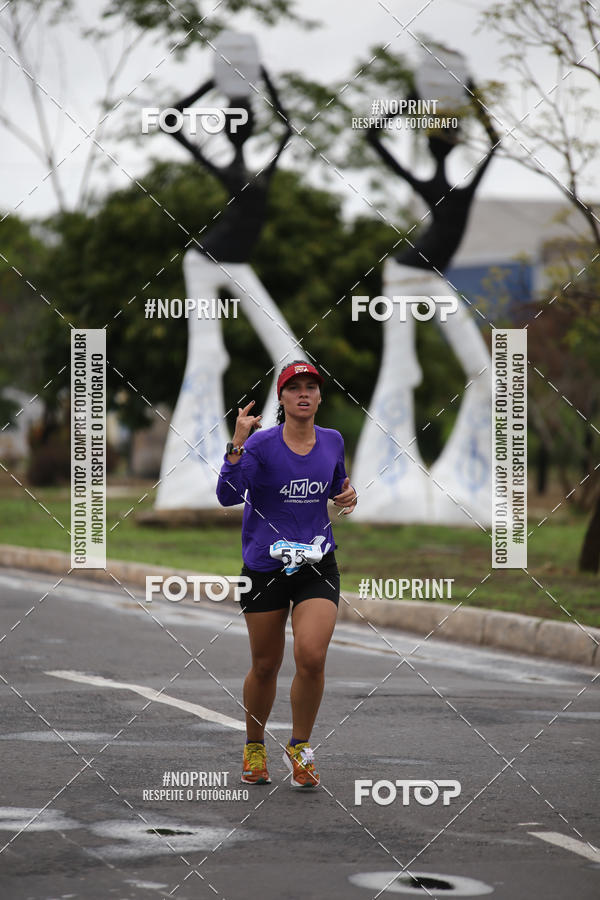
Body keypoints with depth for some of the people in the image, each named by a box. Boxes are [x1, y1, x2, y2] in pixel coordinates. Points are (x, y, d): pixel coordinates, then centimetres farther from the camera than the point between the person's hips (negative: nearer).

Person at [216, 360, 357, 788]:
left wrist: (347, 494, 2)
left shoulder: (332, 441, 4)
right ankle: (255, 746, 32)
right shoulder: (261, 443, -9)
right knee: (265, 667, 8)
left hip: (317, 565, 2)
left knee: (312, 657, -16)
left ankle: (300, 746, 5)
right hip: (265, 566, -2)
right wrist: (237, 444, -31)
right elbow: (228, 495, -22)